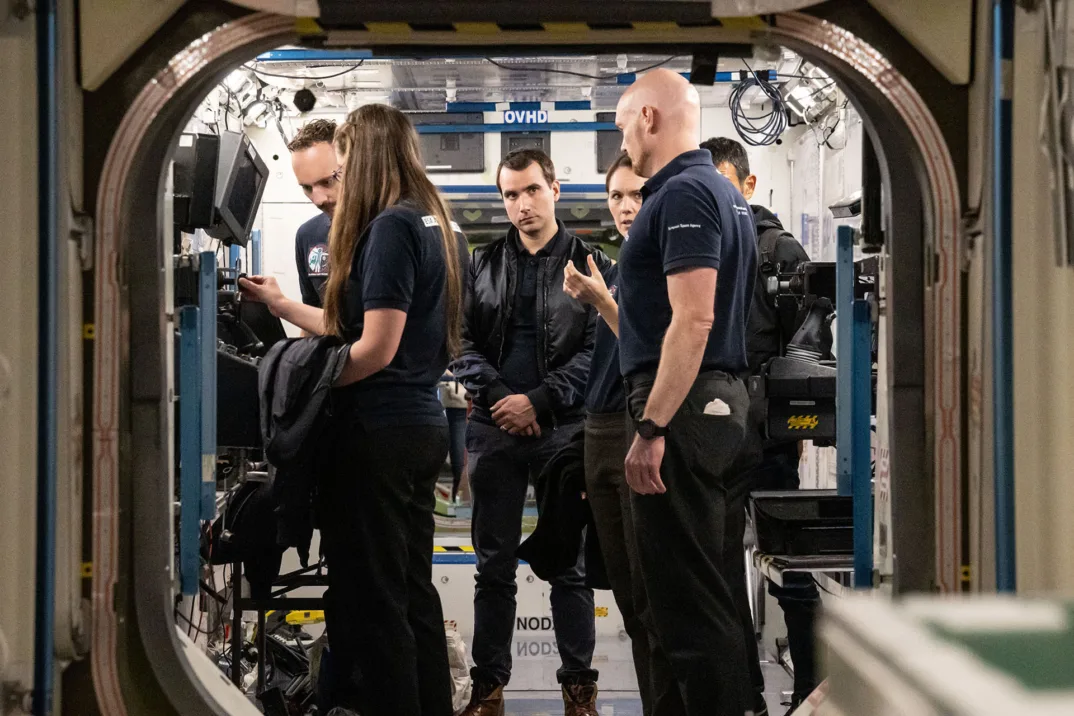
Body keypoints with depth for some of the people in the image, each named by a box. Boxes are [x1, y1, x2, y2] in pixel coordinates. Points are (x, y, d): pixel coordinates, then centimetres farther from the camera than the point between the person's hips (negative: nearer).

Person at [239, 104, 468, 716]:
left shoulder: (390, 228, -14)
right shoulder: (439, 228, 12)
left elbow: (375, 348, -19)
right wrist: (283, 305, 26)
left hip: (377, 433, -9)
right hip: (424, 425, 9)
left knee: (370, 600, -2)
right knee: (414, 590, 15)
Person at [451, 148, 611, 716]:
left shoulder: (591, 265, 3)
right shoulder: (483, 265, 11)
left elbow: (599, 350, -5)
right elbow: (463, 341, 6)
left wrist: (539, 401, -13)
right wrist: (497, 397, -9)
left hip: (564, 430, -2)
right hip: (494, 430, 3)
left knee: (570, 564, 3)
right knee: (495, 565, 7)